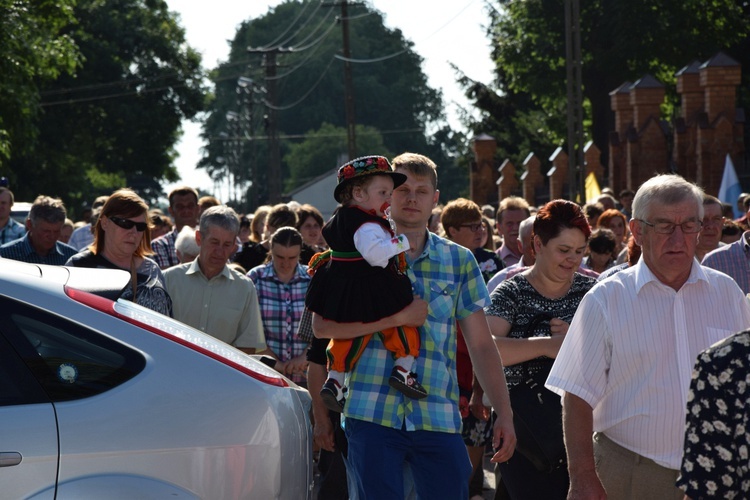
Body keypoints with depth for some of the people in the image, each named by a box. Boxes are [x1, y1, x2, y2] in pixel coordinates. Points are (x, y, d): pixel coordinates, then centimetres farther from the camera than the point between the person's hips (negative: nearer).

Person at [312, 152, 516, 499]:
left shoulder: (459, 261, 12)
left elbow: (481, 346, 10)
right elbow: (322, 325, -6)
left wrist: (504, 414, 2)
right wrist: (396, 317, -13)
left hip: (439, 418, 2)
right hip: (372, 415, -1)